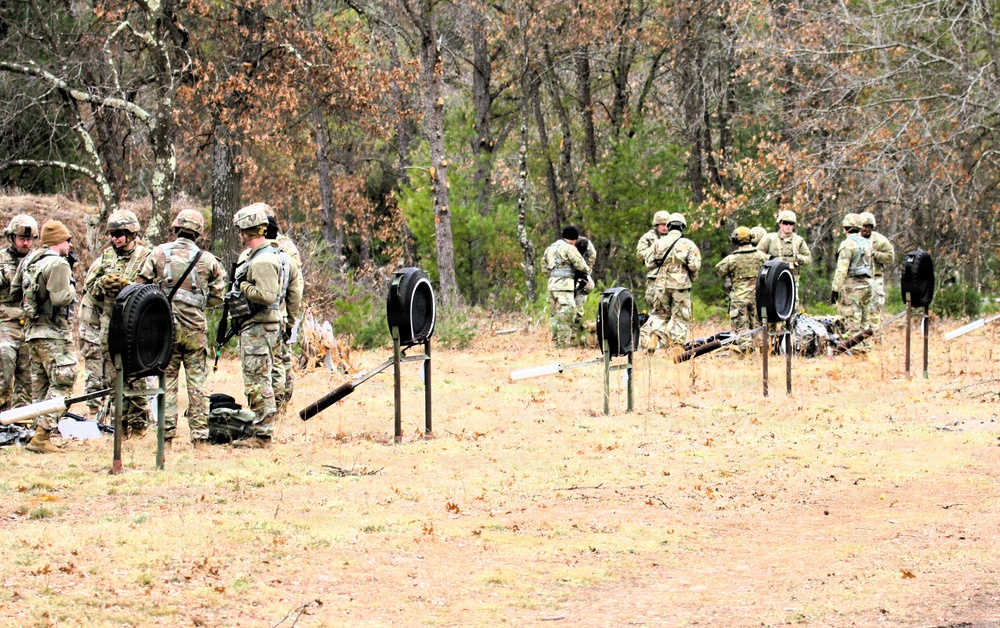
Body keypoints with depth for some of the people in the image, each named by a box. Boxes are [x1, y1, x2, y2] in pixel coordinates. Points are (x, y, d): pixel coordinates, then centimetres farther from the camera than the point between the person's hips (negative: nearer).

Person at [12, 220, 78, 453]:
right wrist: (71, 288, -5)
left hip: (31, 329, 9)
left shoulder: (28, 261, 11)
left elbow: (15, 290, 18)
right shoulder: (58, 264, -15)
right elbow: (61, 298, -23)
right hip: (53, 334, -9)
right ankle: (42, 437, -13)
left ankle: (40, 435, 16)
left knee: (40, 386, 14)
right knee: (61, 384, -7)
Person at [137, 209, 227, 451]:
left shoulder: (159, 254, 0)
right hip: (195, 328, 0)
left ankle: (166, 436, 5)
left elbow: (142, 286, 1)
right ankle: (200, 438, 3)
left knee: (166, 382, 7)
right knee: (196, 383, 5)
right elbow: (217, 296, 5)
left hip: (165, 327, 0)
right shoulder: (208, 260, 0)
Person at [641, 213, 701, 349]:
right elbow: (694, 266, -12)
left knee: (659, 314, 15)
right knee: (680, 317, 6)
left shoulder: (659, 243, 1)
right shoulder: (688, 244, -6)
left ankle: (652, 340, -1)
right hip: (681, 286, -2)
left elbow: (649, 263, 3)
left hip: (661, 285, 2)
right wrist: (692, 279, 6)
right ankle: (676, 345, 3)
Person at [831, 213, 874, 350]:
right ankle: (864, 346, 15)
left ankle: (856, 346, -9)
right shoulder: (867, 243, 14)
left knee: (852, 319, -6)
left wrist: (835, 289, -15)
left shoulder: (848, 244, -11)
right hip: (867, 283, 8)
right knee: (863, 320, 13)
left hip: (852, 284, -8)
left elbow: (842, 269, -16)